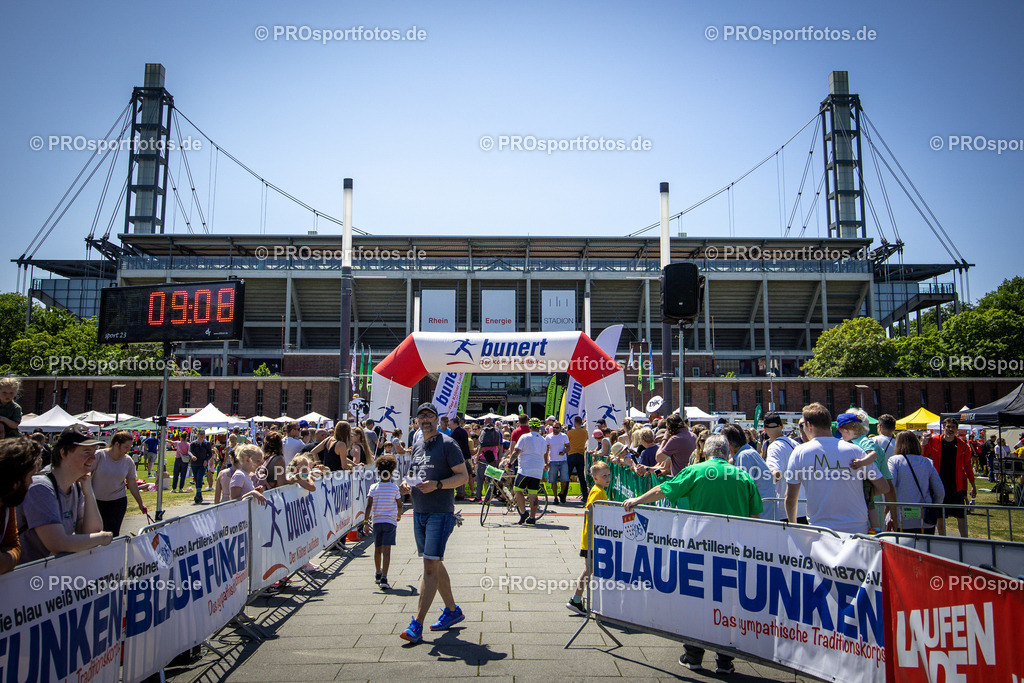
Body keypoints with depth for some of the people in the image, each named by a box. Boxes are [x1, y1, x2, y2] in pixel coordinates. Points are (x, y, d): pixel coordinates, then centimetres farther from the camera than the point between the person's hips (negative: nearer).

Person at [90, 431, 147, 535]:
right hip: (96, 500, -1)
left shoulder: (128, 461, -2)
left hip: (118, 501, 1)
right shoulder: (98, 456, -11)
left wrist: (140, 504, 8)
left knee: (113, 534, -7)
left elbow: (132, 484, 6)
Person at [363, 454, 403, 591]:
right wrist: (398, 518, 26)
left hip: (377, 521, 3)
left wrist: (366, 522, -7)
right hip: (390, 521, -2)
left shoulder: (373, 487, 2)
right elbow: (399, 505, 8)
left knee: (377, 549, 17)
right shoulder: (394, 488, 0)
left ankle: (378, 574, 34)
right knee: (386, 550, -8)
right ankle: (384, 578, -19)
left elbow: (369, 505, -6)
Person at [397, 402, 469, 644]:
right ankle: (452, 610, 31)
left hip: (440, 513, -8)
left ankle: (417, 624, -8)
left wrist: (437, 484, -23)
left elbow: (464, 476, -11)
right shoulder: (417, 445, 14)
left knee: (430, 566, -10)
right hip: (418, 512, 8)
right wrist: (406, 483, 3)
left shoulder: (447, 444, -8)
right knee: (434, 564, 16)